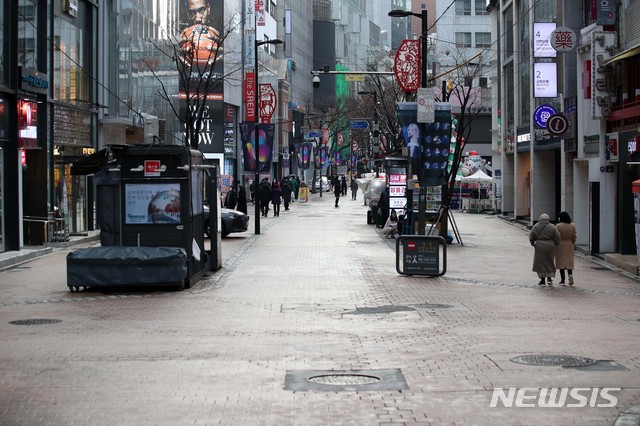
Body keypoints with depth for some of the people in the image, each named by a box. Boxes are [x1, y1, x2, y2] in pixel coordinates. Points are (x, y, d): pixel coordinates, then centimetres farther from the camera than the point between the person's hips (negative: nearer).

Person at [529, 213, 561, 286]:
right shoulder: (552, 227, -5)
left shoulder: (536, 227, -2)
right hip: (550, 247, 0)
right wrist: (555, 244, 14)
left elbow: (531, 237, 2)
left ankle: (542, 280, 9)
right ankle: (549, 278, -1)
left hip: (539, 247, 0)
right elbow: (557, 239, -4)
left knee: (540, 263, 10)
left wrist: (533, 244, 20)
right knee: (549, 263, 12)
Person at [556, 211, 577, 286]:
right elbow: (574, 237, 4)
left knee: (561, 262, 4)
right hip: (569, 245, 3)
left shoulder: (558, 226, -12)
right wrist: (573, 243, 17)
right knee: (569, 261, 10)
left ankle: (562, 280, 5)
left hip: (560, 245, -3)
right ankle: (570, 274, -17)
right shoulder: (572, 226, 0)